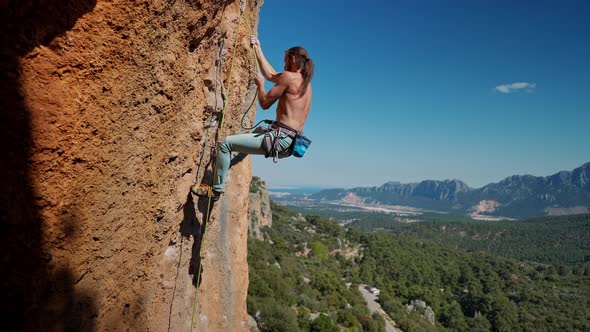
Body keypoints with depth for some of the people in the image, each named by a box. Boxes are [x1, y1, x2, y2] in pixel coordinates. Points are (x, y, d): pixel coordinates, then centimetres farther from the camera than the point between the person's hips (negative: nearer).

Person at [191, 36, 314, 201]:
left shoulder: (288, 77, -10)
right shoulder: (305, 80, 17)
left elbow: (265, 103, -8)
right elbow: (270, 75, 28)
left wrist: (260, 85, 12)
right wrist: (258, 50, 35)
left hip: (280, 138, -10)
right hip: (290, 144, 10)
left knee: (225, 144, -5)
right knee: (258, 130, 39)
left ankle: (216, 189, 3)